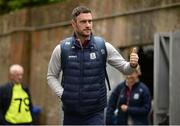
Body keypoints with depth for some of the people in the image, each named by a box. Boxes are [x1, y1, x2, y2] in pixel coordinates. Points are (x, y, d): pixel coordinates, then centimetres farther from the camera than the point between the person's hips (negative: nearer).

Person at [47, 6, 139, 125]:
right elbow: (52, 76, 9)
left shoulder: (104, 47, -1)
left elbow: (124, 68, 4)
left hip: (96, 113, -1)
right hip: (71, 114, 1)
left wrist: (132, 65, -19)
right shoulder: (61, 49, -1)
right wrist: (62, 94, -6)